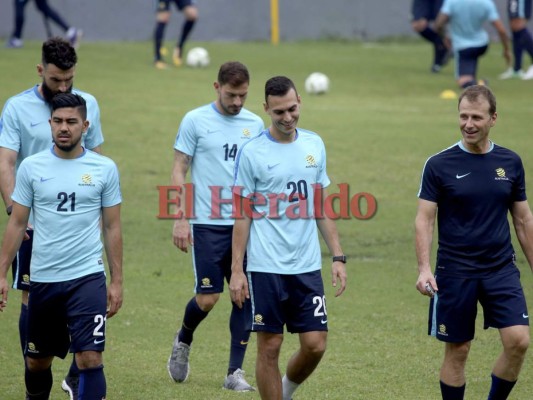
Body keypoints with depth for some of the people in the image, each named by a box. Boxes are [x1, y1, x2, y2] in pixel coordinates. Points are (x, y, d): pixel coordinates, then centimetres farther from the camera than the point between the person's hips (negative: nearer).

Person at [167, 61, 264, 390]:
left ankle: (235, 372, 4)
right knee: (208, 298, -6)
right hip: (207, 224, -3)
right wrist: (181, 219, -7)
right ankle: (183, 341, 26)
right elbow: (179, 171, -1)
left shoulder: (255, 124, 8)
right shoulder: (195, 121, -2)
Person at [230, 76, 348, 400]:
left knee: (315, 344, 0)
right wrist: (237, 270, -7)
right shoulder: (253, 152, -5)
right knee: (270, 348, 1)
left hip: (307, 265, 3)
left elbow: (321, 206, 14)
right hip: (266, 267, -3)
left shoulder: (314, 145, 7)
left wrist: (338, 256, 8)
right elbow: (243, 215, -2)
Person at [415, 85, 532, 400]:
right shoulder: (439, 165, -4)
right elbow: (425, 219, -6)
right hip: (455, 272, -2)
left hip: (501, 268, 2)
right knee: (457, 351, 4)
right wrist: (424, 268, -18)